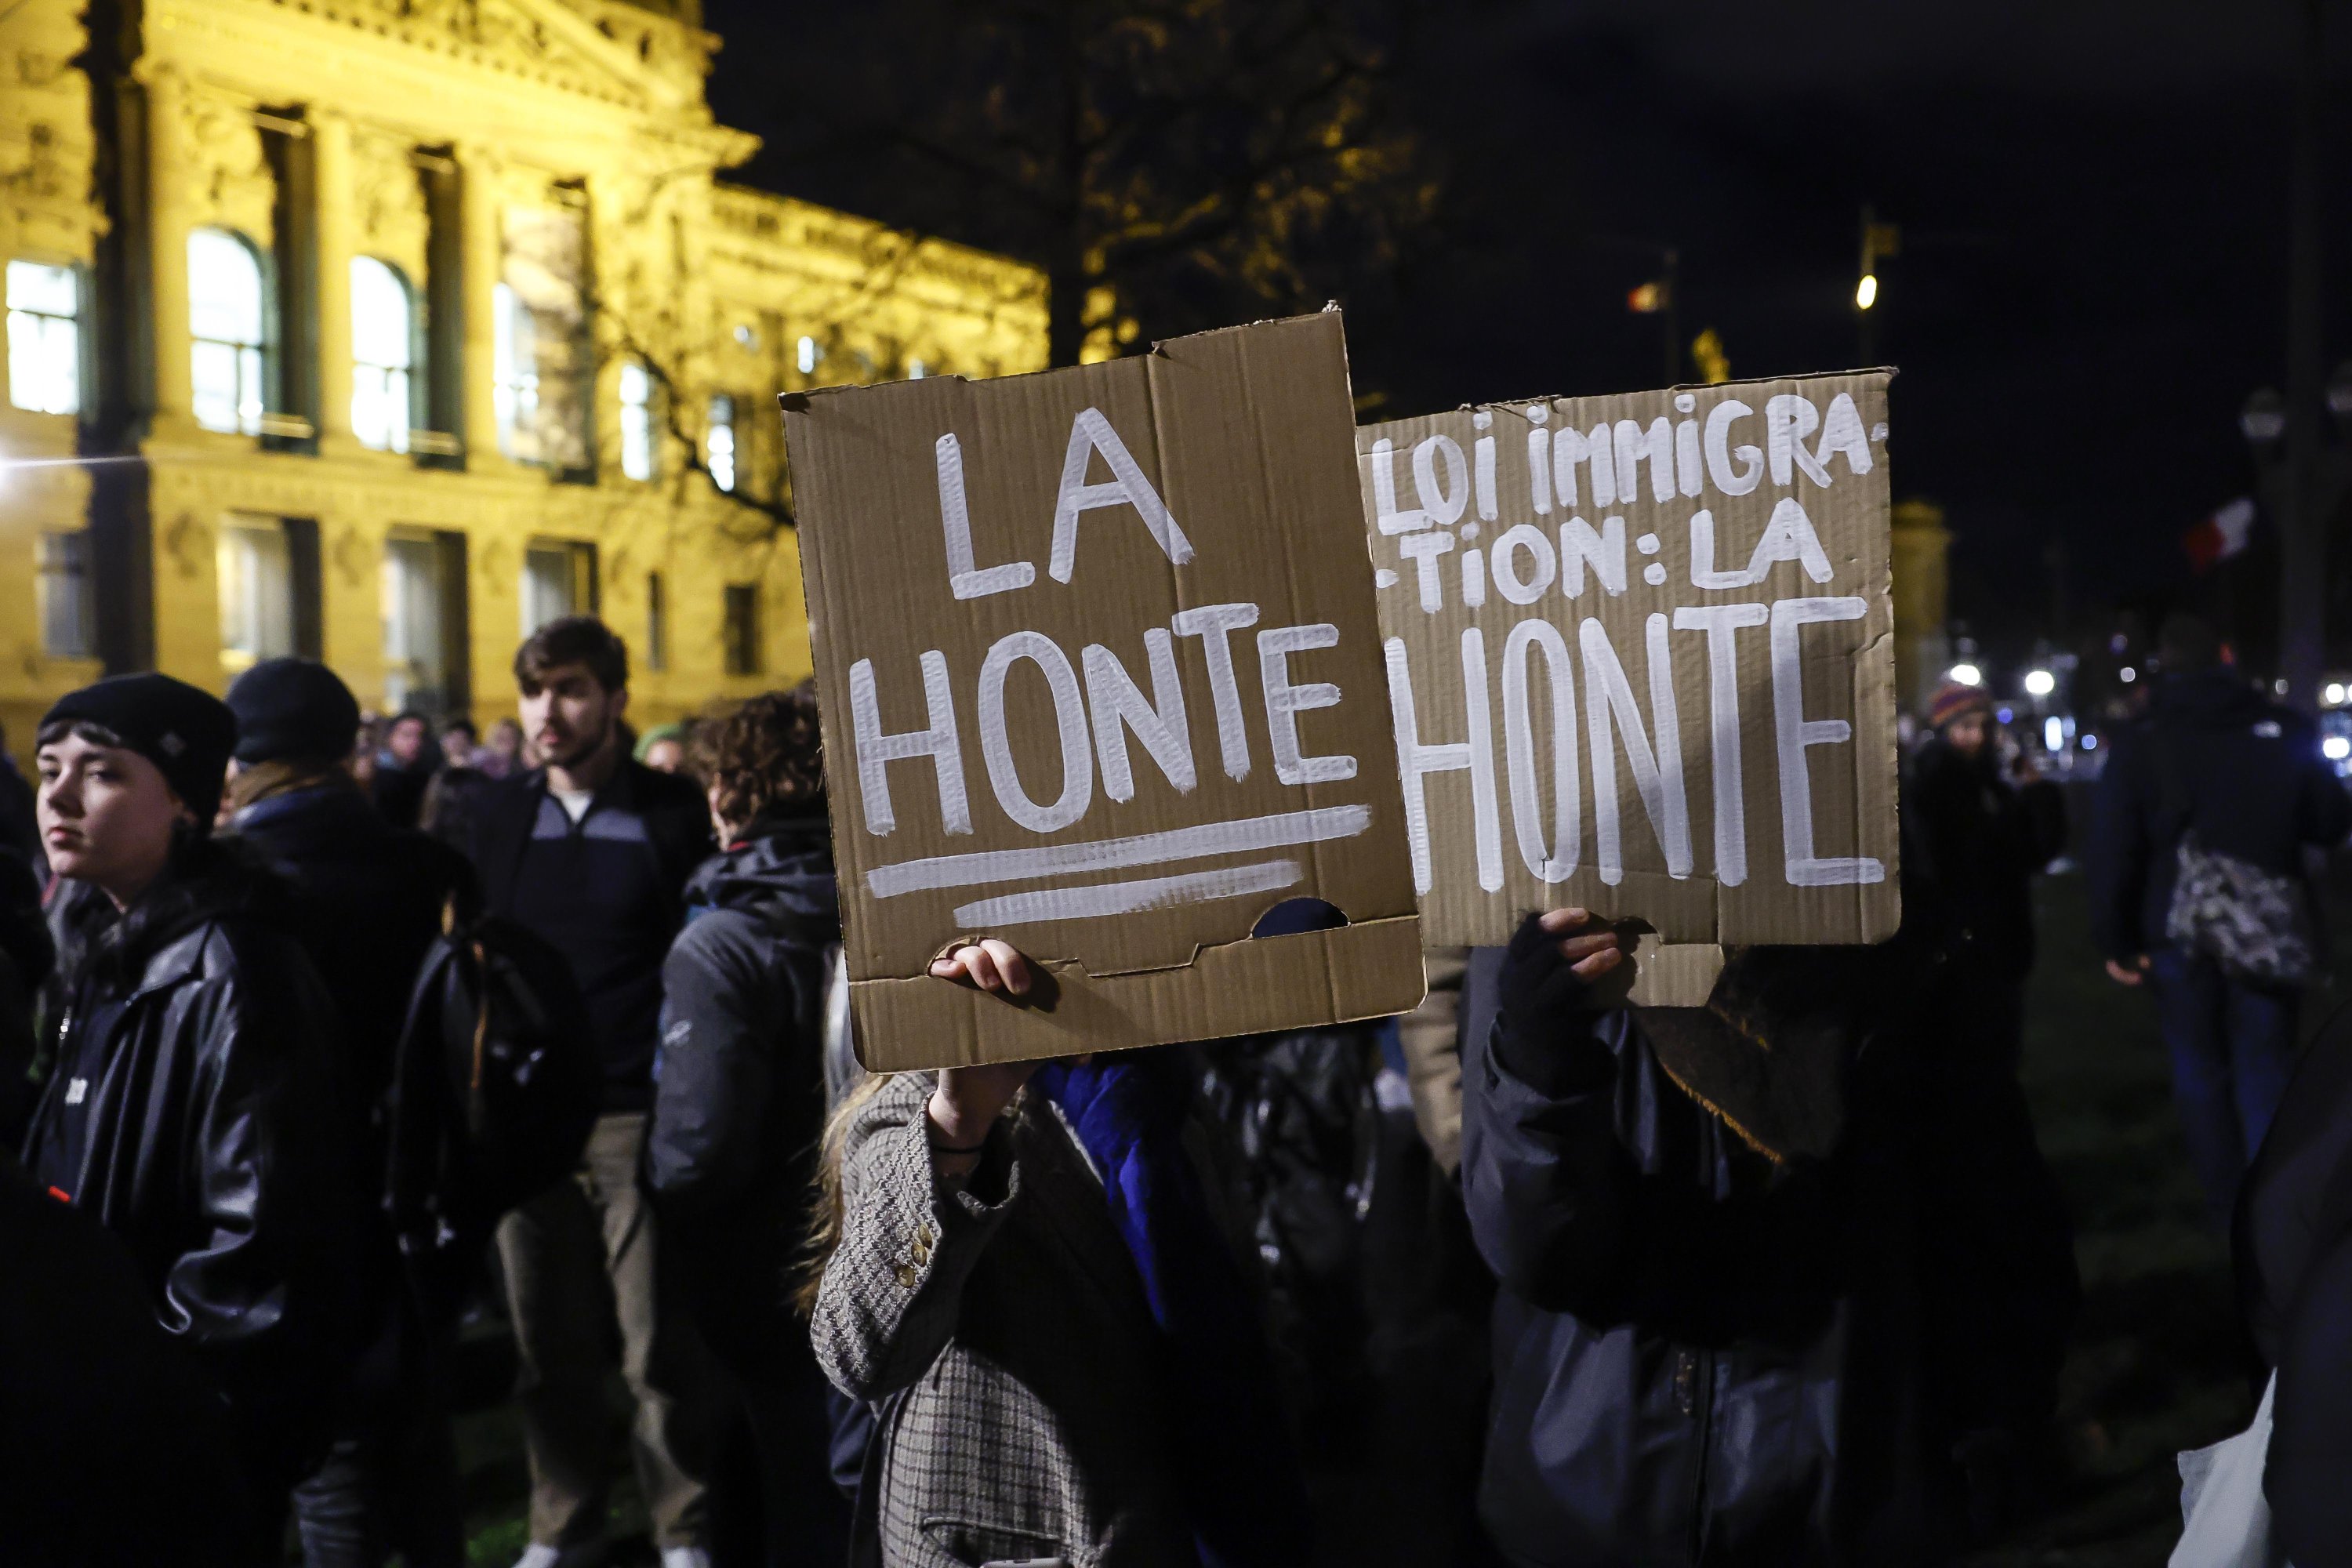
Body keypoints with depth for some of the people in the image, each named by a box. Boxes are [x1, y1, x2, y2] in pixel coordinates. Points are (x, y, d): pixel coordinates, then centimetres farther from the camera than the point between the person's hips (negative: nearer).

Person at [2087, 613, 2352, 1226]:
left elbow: (2114, 851, -11)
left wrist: (2115, 939, -4)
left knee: (2200, 1072, 12)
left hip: (2177, 935, -1)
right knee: (2266, 1072, 8)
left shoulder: (2139, 743, -8)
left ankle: (2230, 1209, 18)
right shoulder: (2285, 730, -4)